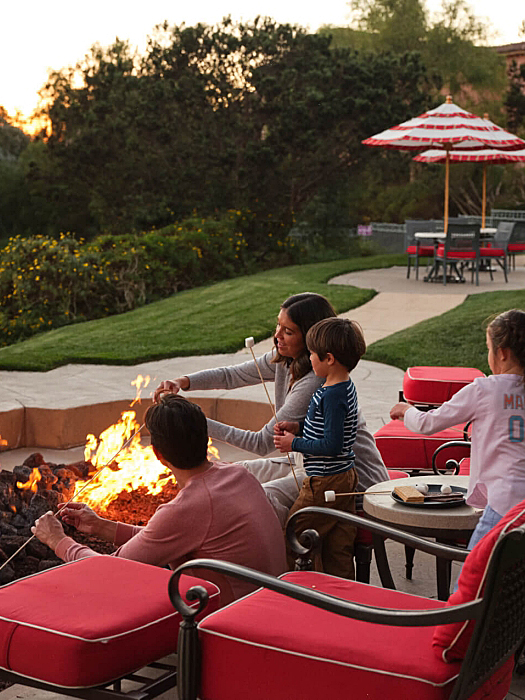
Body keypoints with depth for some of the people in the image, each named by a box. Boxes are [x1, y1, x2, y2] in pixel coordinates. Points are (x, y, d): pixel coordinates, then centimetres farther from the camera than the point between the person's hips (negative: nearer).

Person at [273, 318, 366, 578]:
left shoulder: (332, 395, -23)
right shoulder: (345, 386, 8)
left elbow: (331, 446, -26)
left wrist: (295, 444, -15)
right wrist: (298, 427, 10)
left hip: (325, 483, -10)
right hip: (345, 477, 10)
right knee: (338, 546, 15)